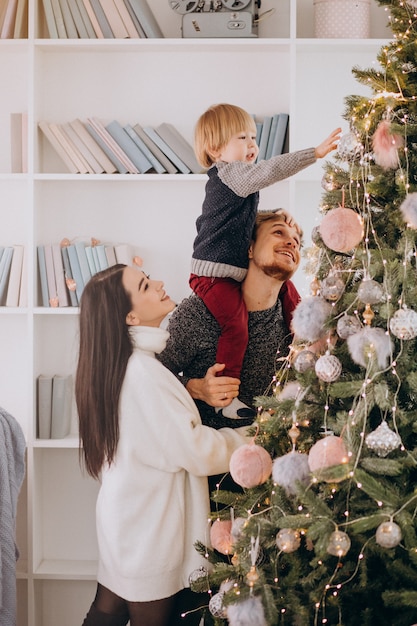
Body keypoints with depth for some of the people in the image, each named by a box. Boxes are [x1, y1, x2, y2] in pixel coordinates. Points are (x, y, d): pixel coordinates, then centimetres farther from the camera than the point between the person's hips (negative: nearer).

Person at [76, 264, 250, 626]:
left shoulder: (115, 365, 5)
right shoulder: (144, 372, -23)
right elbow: (199, 452, -20)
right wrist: (252, 438, -5)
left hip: (121, 522, 8)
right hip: (151, 536, -8)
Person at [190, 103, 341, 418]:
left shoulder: (223, 180, 19)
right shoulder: (230, 174, -13)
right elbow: (270, 170, -29)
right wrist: (315, 153, -31)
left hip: (232, 271, 11)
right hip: (214, 273, -11)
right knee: (236, 327, -19)